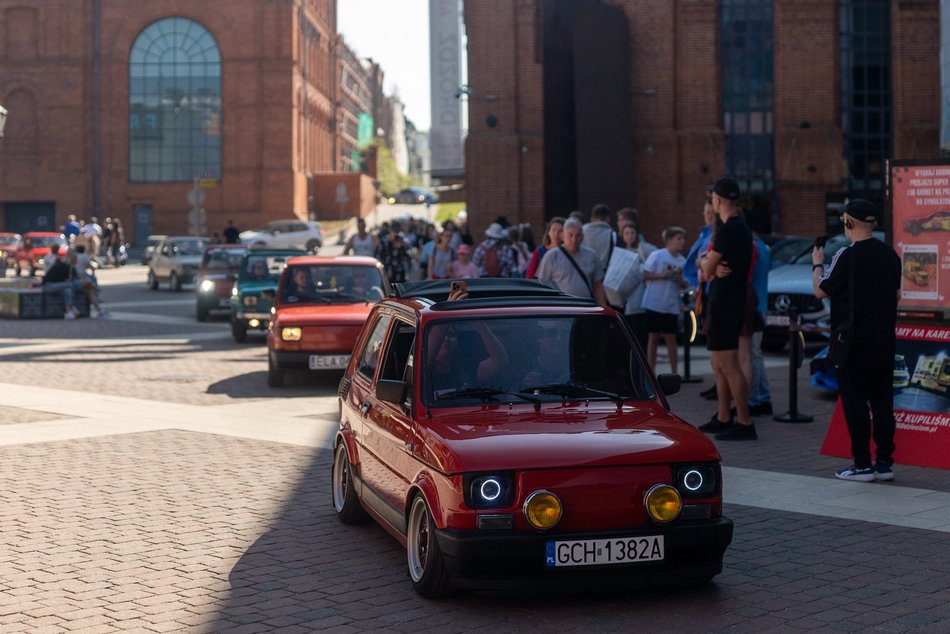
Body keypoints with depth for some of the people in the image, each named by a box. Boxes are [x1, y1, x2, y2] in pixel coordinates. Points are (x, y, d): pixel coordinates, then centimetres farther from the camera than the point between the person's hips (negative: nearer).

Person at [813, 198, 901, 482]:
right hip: (884, 343, 6)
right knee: (882, 402, 10)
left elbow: (821, 291, -8)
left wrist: (817, 264, 9)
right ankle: (885, 462, 13)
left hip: (854, 344, -6)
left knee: (855, 404, -1)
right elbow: (897, 295, 15)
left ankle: (862, 465, 0)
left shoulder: (847, 256, -15)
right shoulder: (890, 254, 6)